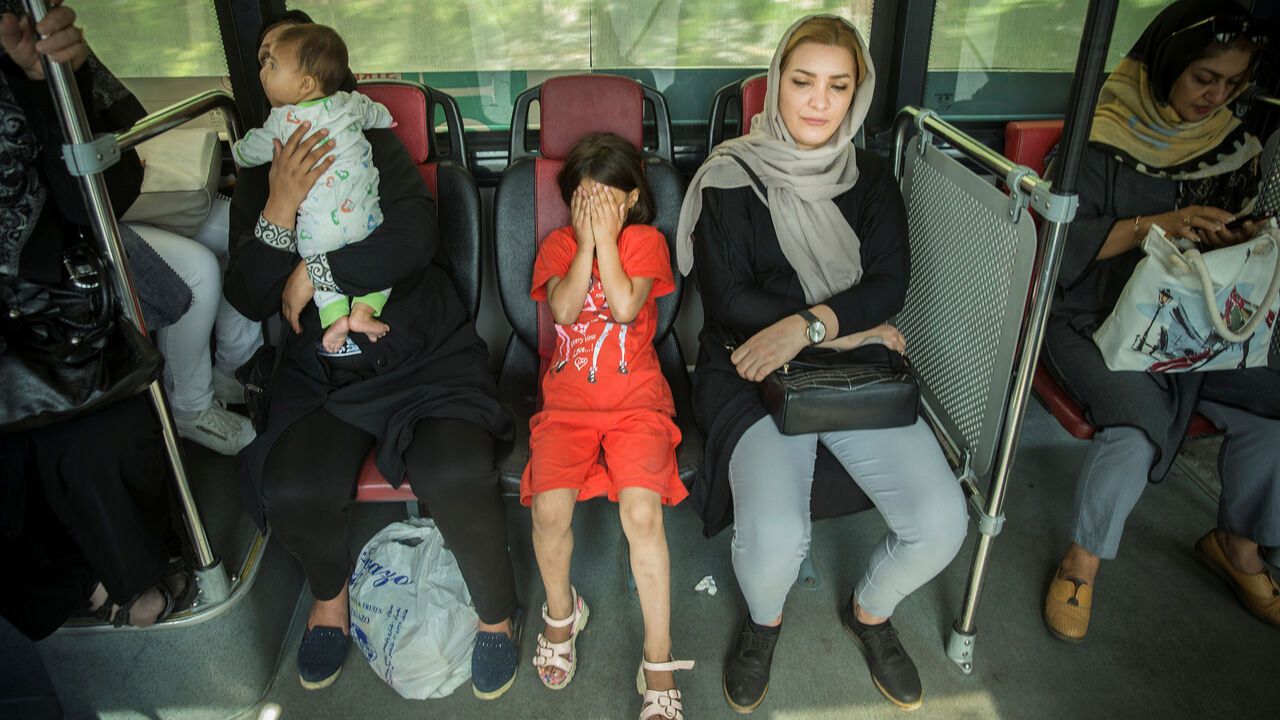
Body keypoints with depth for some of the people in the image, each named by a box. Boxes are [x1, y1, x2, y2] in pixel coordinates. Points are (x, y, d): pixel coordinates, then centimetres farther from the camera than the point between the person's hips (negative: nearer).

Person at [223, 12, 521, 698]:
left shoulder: (374, 146, 6)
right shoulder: (257, 181, 14)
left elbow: (413, 237, -13)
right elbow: (251, 299, 2)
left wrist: (313, 274, -8)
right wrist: (282, 205, -12)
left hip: (425, 351, -2)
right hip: (323, 368, 3)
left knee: (455, 473, -28)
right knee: (290, 488, -24)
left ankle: (497, 614, 1)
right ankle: (330, 593, 12)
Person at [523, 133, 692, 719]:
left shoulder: (646, 241, 8)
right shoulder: (558, 244, 14)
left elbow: (625, 308, -11)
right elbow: (565, 308, -7)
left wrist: (606, 240, -7)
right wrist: (586, 242, -6)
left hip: (635, 400, -1)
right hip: (567, 401, 2)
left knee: (642, 510, -25)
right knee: (550, 507, -22)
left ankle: (658, 663, -8)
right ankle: (561, 610, 12)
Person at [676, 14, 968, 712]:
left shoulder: (872, 179, 11)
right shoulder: (731, 178, -1)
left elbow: (889, 283, -2)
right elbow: (729, 300, -9)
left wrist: (806, 326, -20)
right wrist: (848, 326, -11)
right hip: (751, 371, -3)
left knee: (941, 524, -15)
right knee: (774, 537, -27)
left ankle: (871, 610, 21)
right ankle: (764, 618, 14)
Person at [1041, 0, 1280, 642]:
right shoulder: (1103, 138, -8)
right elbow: (1066, 242, -14)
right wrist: (1157, 224, -22)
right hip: (1093, 321, -6)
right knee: (1137, 425, -30)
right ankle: (1083, 559, -5)